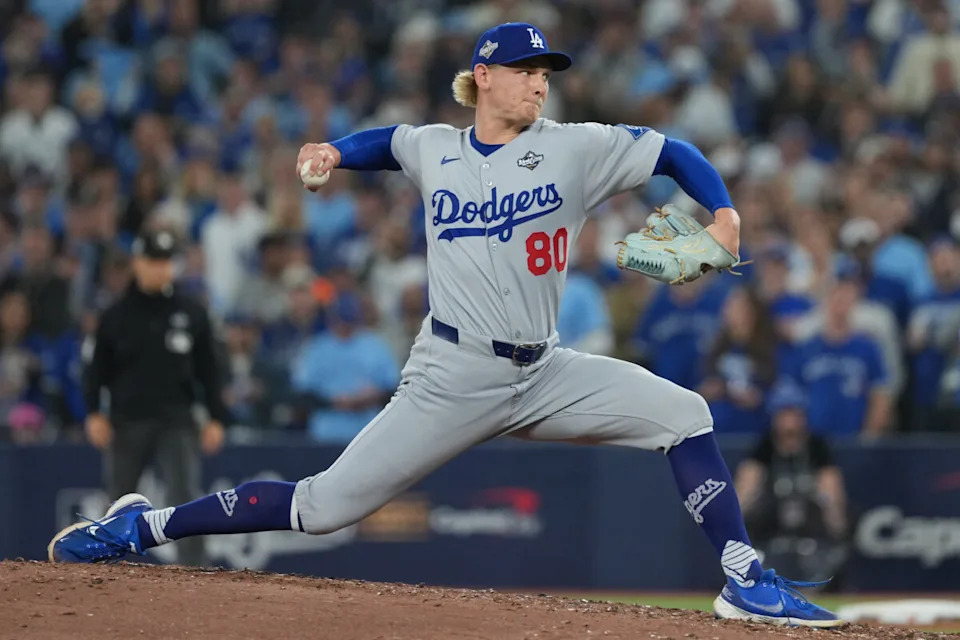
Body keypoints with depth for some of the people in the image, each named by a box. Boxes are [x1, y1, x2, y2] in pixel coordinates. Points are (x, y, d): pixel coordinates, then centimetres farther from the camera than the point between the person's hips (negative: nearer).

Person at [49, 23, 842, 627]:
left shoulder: (575, 148, 0)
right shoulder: (433, 149, 4)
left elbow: (674, 152, 0)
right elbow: (385, 142, 27)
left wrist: (724, 215, -15)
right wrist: (333, 152, 8)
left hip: (544, 374, 2)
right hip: (453, 377, -2)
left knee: (681, 412, -13)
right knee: (325, 506, -7)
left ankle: (745, 582, -8)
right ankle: (144, 525, 7)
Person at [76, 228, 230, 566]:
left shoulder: (191, 314, 6)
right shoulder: (116, 316, 3)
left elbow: (209, 370, 8)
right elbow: (97, 369, 5)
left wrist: (216, 418, 1)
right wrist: (94, 413, -7)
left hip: (177, 423, 0)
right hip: (127, 422, 0)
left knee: (186, 499, -12)